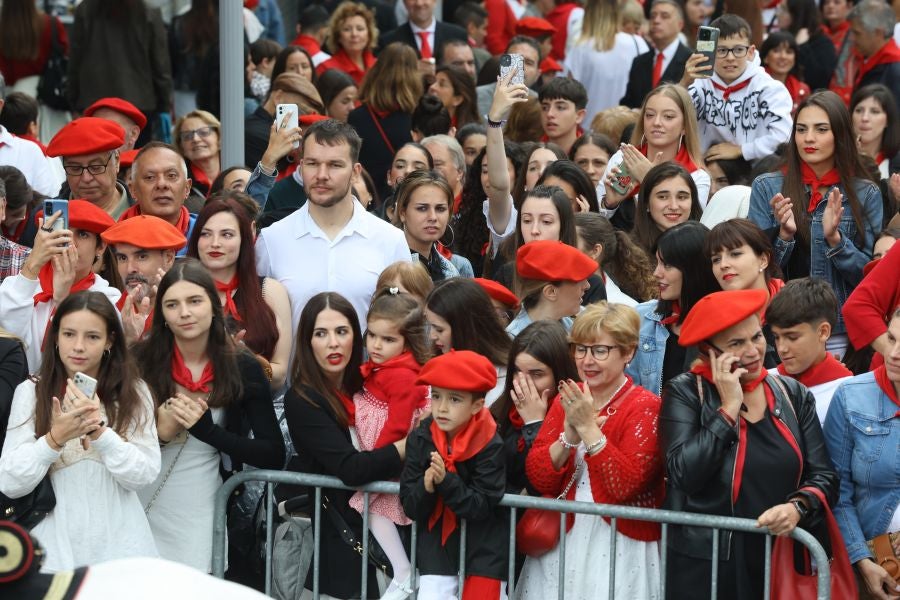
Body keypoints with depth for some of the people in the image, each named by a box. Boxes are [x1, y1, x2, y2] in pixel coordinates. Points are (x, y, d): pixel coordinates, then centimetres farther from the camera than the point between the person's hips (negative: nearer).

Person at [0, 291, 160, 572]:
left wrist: (99, 431, -21)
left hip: (118, 546, 1)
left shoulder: (133, 393, 2)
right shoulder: (30, 392, -2)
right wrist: (55, 438, -22)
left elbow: (144, 474, -8)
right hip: (54, 547, -1)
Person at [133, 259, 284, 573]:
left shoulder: (243, 369, -3)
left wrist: (206, 429, -16)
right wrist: (158, 432, -19)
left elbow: (273, 457, -6)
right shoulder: (140, 360, -3)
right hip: (139, 510, 1)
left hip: (199, 521, -1)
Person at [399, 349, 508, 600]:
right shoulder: (420, 440, -5)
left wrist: (446, 481, -31)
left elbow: (481, 506, -18)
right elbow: (410, 506, -4)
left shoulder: (490, 445, -16)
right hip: (436, 545, 3)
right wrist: (426, 487, -26)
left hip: (483, 548, -3)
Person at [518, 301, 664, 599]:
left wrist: (589, 427, -21)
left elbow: (626, 484, -20)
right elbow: (539, 477, 0)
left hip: (619, 550, -5)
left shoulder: (645, 407, -8)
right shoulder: (567, 400, 8)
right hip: (561, 545, 5)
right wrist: (570, 434, -16)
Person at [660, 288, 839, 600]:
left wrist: (797, 507, -17)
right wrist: (729, 408, -14)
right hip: (703, 566, -3)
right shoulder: (685, 393, -4)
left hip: (781, 565, 3)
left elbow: (824, 477, 2)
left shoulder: (793, 395, 6)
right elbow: (685, 475, -18)